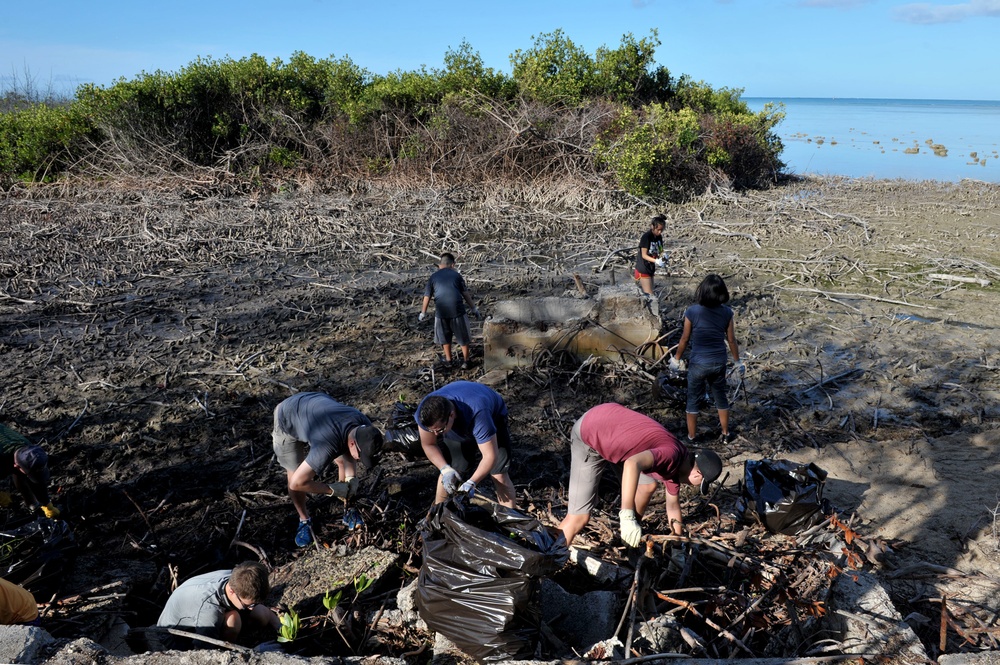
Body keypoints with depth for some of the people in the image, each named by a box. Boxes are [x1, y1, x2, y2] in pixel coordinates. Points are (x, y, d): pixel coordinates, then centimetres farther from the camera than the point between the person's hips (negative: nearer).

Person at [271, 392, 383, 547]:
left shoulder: (364, 427, -24)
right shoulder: (329, 445, -44)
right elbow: (297, 482, -36)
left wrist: (350, 478, -13)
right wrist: (333, 490, -24)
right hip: (287, 418, -5)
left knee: (343, 462, 5)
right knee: (294, 477, -8)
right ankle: (304, 520, 19)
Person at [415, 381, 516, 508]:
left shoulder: (477, 414, -47)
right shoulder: (426, 412, -33)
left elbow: (490, 456, -40)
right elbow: (428, 445, -16)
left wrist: (471, 483, -47)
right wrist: (445, 469, -30)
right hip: (458, 427, 4)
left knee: (499, 475, -13)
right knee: (447, 474, -1)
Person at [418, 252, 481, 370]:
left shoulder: (433, 277, 7)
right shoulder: (456, 275, 4)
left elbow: (427, 296, 8)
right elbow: (465, 293, 1)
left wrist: (423, 313, 18)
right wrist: (473, 308, 8)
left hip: (441, 312, 1)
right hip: (457, 310, -1)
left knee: (445, 337, 21)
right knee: (463, 336, 13)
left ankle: (448, 359, 32)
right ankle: (465, 361, 18)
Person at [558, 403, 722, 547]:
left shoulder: (676, 463, 2)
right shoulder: (672, 454, -27)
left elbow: (672, 505, 17)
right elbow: (632, 464, -47)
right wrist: (627, 517, -48)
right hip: (589, 434, -9)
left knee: (648, 486, 15)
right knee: (579, 517, -9)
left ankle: (630, 534, 34)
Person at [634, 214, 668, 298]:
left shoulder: (659, 237, 3)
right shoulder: (646, 237, -18)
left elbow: (660, 251, 9)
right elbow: (644, 255, -18)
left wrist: (663, 256, -14)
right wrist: (656, 261, -30)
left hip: (650, 268, 7)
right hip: (643, 269, -7)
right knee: (649, 295, -10)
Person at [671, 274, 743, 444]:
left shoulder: (692, 312, -16)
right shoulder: (726, 312, -8)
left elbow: (685, 339, -8)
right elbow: (731, 340, -1)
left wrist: (676, 359, 7)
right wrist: (738, 362, 13)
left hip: (698, 363, -3)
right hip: (719, 362, 3)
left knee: (693, 400, 13)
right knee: (721, 397, 21)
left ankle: (692, 436, 23)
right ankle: (726, 434, 33)